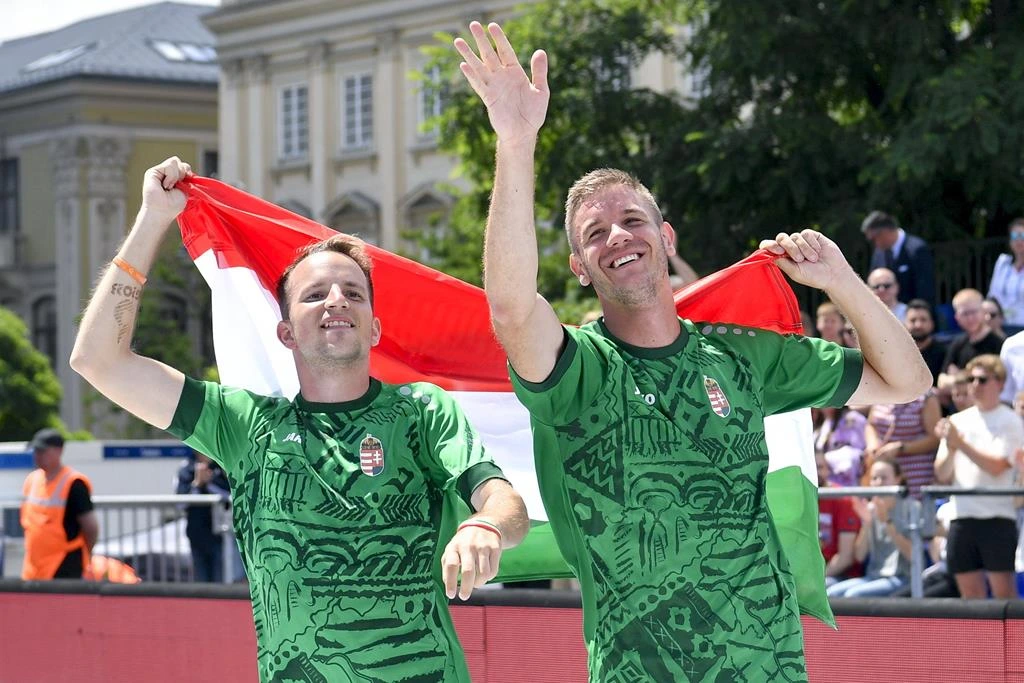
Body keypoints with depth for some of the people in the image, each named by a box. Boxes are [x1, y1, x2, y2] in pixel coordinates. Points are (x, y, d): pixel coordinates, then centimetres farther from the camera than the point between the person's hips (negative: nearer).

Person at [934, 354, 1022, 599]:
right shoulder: (957, 421, 14)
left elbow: (996, 466, -13)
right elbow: (942, 475, 10)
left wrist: (960, 443, -15)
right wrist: (951, 450, -10)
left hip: (997, 516, -5)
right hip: (961, 515, 5)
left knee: (1004, 592, -8)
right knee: (970, 594, 6)